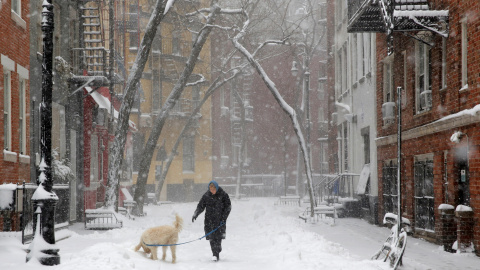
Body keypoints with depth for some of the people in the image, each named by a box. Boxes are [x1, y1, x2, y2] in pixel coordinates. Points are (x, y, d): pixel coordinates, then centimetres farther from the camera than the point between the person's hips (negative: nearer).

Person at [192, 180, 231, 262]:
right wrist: (195, 214, -8)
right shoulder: (206, 195, 4)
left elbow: (228, 207, 2)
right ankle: (216, 254, 5)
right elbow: (200, 206, 8)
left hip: (220, 219, -2)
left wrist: (223, 218, -5)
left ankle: (216, 255, -5)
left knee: (218, 237, -10)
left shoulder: (223, 195, -2)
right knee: (212, 238, -4)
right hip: (209, 220, 2)